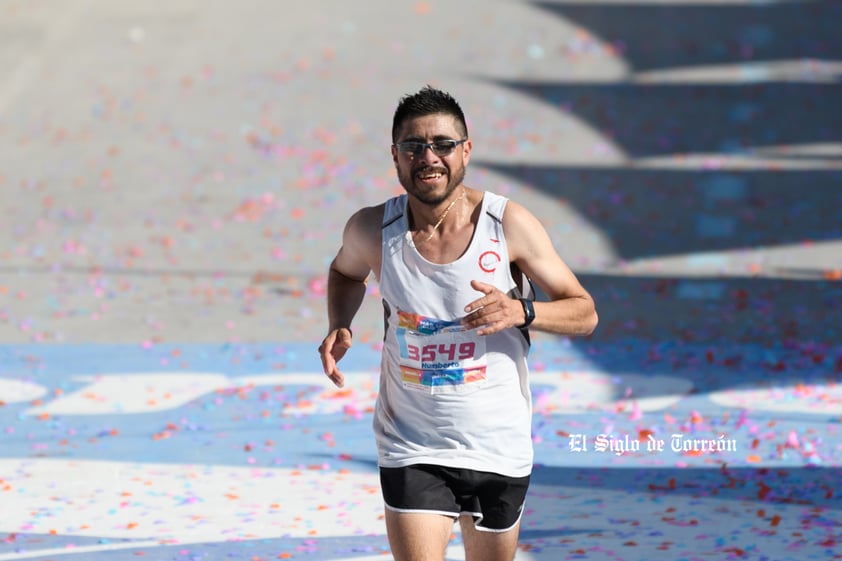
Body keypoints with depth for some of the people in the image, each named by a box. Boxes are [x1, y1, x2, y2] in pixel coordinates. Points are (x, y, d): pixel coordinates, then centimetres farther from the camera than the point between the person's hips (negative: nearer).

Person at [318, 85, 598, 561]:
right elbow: (347, 271, 18)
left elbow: (584, 314, -5)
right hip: (411, 452, 0)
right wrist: (339, 327, -2)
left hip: (499, 448, 1)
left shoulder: (509, 224, -12)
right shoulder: (372, 230, -7)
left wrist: (521, 311, -25)